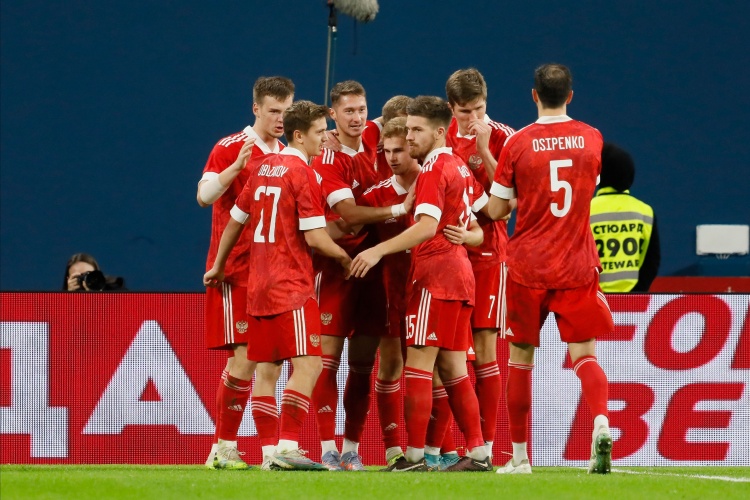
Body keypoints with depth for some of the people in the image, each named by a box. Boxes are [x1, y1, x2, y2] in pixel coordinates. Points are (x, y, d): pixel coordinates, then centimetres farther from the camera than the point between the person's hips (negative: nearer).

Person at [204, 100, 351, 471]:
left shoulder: (263, 167, 11)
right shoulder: (303, 173, -10)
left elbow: (236, 220, 20)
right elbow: (314, 237, -14)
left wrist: (218, 266, 31)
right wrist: (345, 258, 3)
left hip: (259, 286, 8)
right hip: (292, 285, -8)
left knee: (265, 369, 7)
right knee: (307, 364, -11)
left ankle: (270, 452, 6)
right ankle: (287, 447, -19)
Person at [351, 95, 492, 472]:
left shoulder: (434, 168, -11)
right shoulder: (460, 168, 17)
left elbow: (427, 227, -23)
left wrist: (379, 250, -26)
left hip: (435, 275, -9)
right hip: (460, 272, 9)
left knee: (418, 364, -8)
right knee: (452, 368, 10)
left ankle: (415, 455, -11)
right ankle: (477, 452, 8)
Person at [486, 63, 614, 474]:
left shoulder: (518, 143, -7)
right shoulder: (591, 139, 1)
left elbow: (495, 210, -3)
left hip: (527, 267, -1)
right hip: (577, 267, 1)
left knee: (521, 357, 11)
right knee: (584, 354, 4)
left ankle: (519, 456, 14)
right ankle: (601, 423, -25)